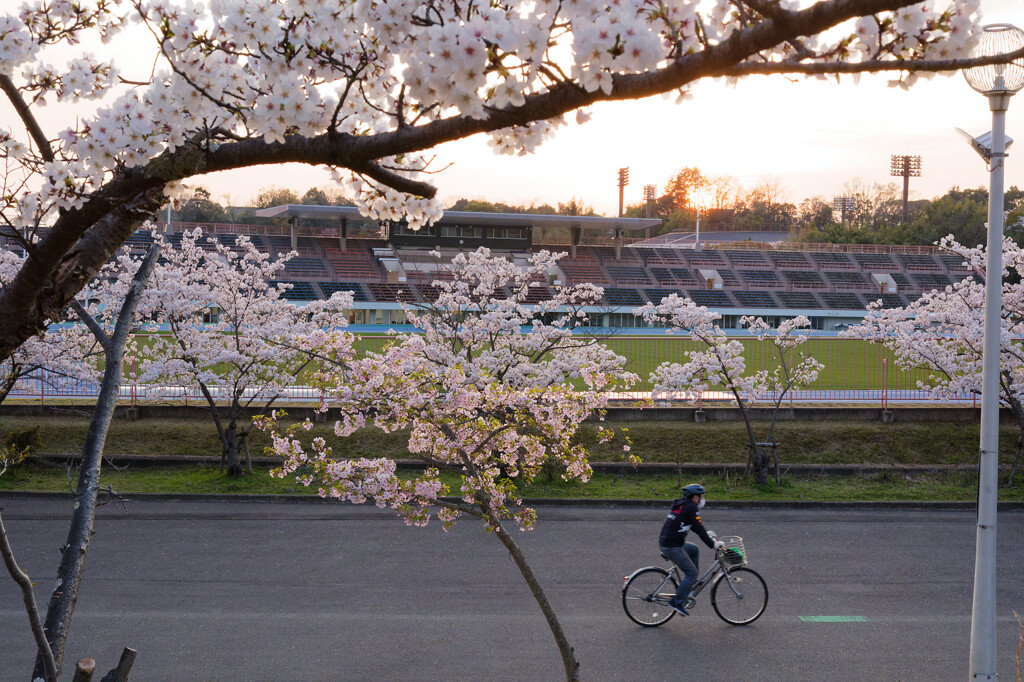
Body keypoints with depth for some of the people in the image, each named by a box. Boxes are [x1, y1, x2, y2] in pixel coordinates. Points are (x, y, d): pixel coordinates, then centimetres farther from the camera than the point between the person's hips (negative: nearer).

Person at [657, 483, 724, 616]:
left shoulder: (682, 506, 18)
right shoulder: (691, 508, -11)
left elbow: (696, 528, 26)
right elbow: (699, 529, -13)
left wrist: (711, 538, 27)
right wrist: (713, 544, -6)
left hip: (665, 542, 10)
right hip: (672, 547, -10)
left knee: (694, 550, 27)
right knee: (691, 572, -3)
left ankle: (690, 581, 25)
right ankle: (677, 602, -4)